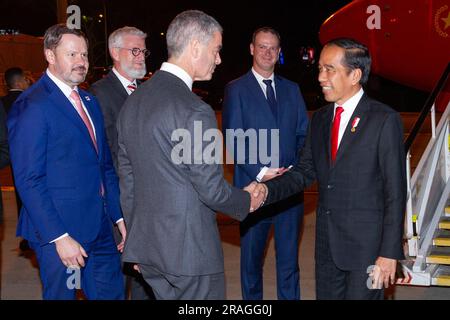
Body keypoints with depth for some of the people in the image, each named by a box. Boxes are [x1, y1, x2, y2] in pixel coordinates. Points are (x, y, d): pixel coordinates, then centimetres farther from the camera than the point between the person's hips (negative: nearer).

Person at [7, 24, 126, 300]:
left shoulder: (89, 101, 13)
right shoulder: (31, 106, -12)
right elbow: (29, 180, -16)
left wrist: (120, 215, 12)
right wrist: (59, 237, -19)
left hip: (100, 227, 7)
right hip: (59, 230, -7)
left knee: (112, 293, 14)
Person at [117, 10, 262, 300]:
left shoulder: (133, 102, 7)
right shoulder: (194, 110, -20)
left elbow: (127, 180, 12)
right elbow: (212, 189, -17)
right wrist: (247, 201, 4)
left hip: (146, 244, 8)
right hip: (189, 248, -8)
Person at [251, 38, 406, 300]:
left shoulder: (384, 120, -11)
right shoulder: (320, 119, 9)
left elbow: (395, 192, -11)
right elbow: (306, 170, 9)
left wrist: (389, 253, -13)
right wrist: (268, 189, -10)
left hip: (367, 245, -6)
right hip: (327, 243, 6)